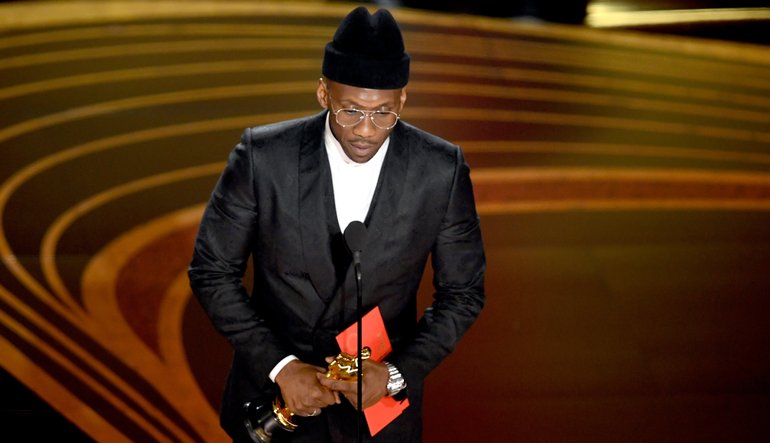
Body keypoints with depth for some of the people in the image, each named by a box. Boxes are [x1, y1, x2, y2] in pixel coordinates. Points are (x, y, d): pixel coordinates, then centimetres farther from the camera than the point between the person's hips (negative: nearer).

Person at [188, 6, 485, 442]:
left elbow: (462, 292, -4)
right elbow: (212, 271, -7)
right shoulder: (263, 156, -16)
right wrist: (280, 366, -16)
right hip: (274, 389, 0)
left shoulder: (442, 170, -14)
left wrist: (397, 373, -16)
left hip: (380, 397, 0)